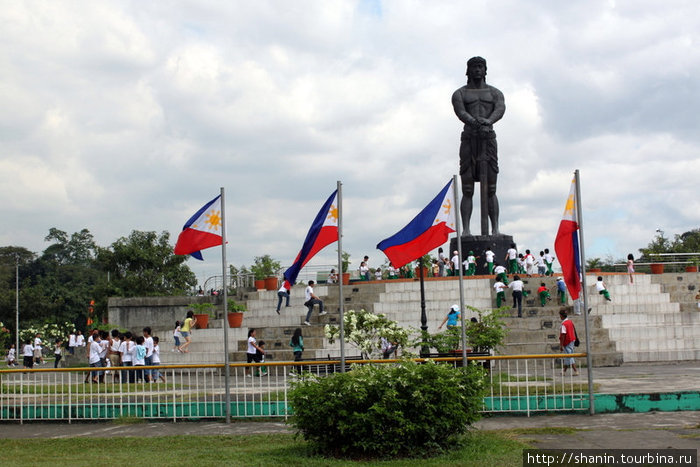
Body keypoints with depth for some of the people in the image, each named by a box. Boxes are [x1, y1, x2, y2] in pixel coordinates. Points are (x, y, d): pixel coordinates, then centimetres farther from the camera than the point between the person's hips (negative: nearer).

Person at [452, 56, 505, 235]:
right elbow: (460, 112, -11)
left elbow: (500, 109, -8)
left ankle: (495, 229, -2)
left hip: (488, 140, 1)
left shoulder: (495, 93, 14)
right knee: (467, 191, -4)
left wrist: (488, 121, -31)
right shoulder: (460, 94, 10)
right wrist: (476, 123, -33)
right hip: (469, 140, -1)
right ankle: (466, 229, -5)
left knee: (490, 190, -2)